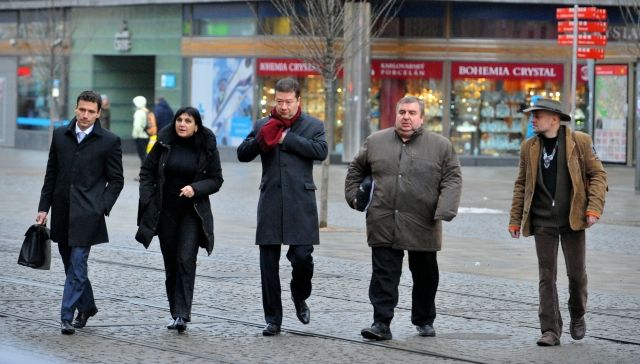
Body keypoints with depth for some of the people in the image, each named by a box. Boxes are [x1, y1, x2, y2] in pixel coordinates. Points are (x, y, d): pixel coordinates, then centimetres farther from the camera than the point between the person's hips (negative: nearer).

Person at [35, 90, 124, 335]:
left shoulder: (109, 141, -3)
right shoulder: (60, 136, 8)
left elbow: (116, 180, 1)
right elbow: (51, 174, 12)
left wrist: (101, 209, -10)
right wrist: (44, 207, 8)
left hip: (87, 214, -5)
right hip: (62, 212, 5)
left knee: (77, 266, -10)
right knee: (72, 266, 14)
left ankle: (67, 317, -8)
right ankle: (87, 306, 32)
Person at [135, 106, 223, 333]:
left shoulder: (207, 147, -3)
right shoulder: (165, 142, -1)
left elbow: (216, 180, 1)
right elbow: (147, 170, 6)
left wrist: (195, 188, -17)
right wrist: (147, 199, -4)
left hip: (193, 212, -2)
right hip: (166, 211, 2)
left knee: (186, 260, -15)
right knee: (171, 263, 8)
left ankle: (182, 315, -17)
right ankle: (175, 313, 19)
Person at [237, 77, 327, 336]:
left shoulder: (313, 126, 6)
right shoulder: (263, 126, 11)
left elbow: (320, 151, -11)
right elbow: (242, 154, 6)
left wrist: (287, 137, -12)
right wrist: (262, 138, -11)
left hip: (301, 203, -2)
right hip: (270, 203, 2)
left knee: (302, 257, -7)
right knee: (268, 263, 3)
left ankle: (300, 297, 25)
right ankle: (273, 319, 11)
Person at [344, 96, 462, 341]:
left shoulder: (440, 146, 2)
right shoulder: (376, 142, 8)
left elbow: (452, 179, -2)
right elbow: (356, 169, 22)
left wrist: (444, 210, -14)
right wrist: (353, 195, 13)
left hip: (423, 226, 0)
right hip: (384, 226, 0)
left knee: (425, 276, 12)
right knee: (384, 275, -6)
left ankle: (424, 321, 28)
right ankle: (381, 324, -7)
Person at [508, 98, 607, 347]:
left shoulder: (580, 142, -1)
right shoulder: (529, 148, 7)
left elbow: (598, 175, 0)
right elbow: (521, 185, 11)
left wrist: (594, 208, -11)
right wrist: (515, 220, 7)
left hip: (572, 219, -2)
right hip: (542, 222, 2)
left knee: (577, 273, 5)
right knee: (547, 277, -1)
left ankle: (577, 316, 30)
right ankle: (550, 331, 2)